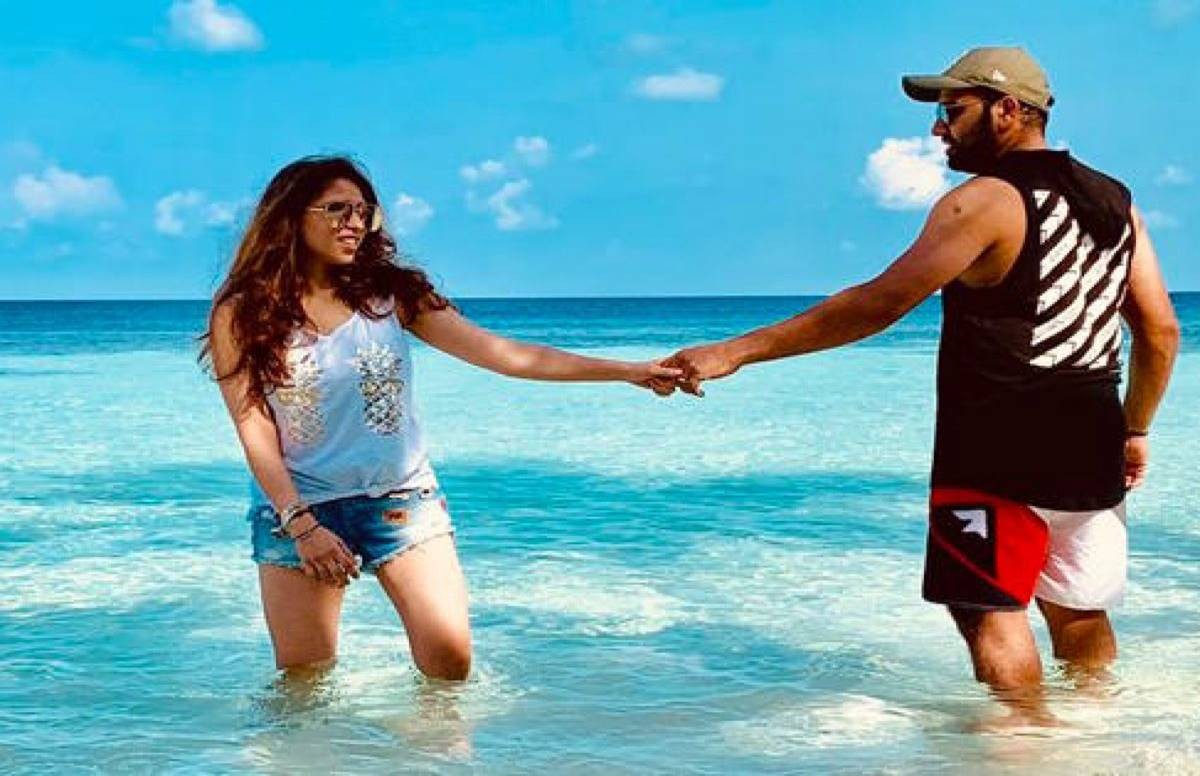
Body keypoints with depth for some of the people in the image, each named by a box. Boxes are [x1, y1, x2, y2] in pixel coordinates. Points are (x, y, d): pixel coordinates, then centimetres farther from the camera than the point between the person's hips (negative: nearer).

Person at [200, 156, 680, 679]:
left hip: (403, 499, 2)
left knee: (449, 655, -9)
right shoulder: (242, 315, -4)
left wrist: (628, 371, -9)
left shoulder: (389, 293, 0)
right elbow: (255, 431, -6)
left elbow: (502, 354, -3)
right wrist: (302, 526, -16)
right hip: (296, 506, -1)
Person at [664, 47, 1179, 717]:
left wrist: (737, 352, -21)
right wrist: (1136, 430, 23)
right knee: (1080, 611, 18)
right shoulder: (1115, 202, 10)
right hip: (1091, 449, 8)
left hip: (999, 452, -7)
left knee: (991, 611, 0)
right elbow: (1161, 330, 10)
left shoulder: (987, 201, -13)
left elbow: (881, 303, -20)